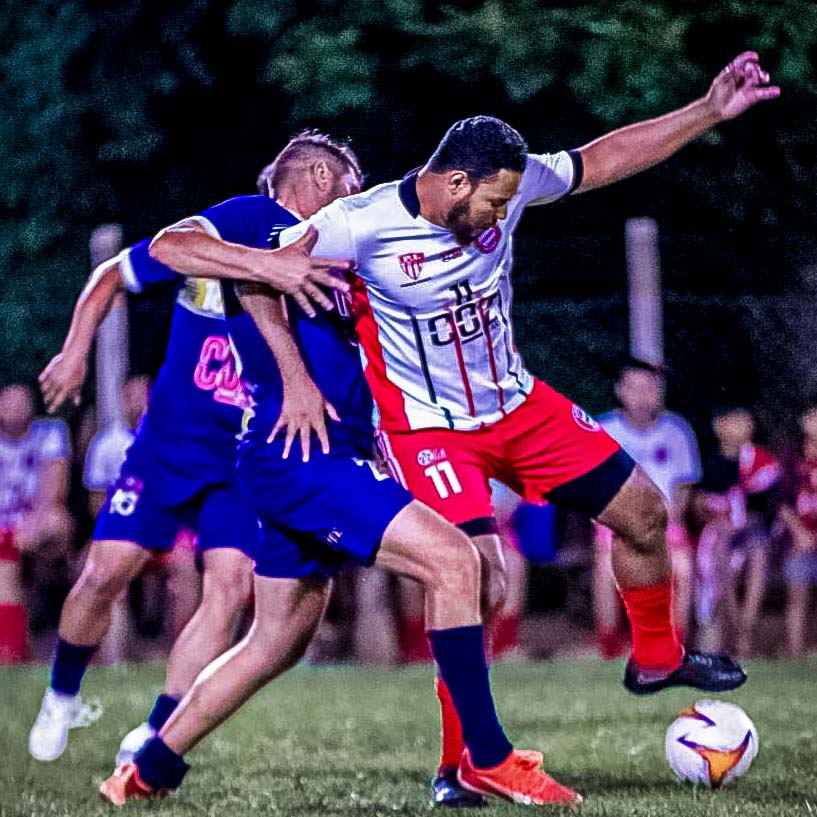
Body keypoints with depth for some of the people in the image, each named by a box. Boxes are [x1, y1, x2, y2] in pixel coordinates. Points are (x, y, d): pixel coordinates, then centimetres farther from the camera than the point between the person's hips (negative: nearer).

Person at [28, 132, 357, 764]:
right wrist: (75, 353, -4)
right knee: (107, 571, -5)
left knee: (232, 585, -15)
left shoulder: (325, 271, -5)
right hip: (170, 442, -1)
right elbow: (113, 275, 3)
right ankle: (61, 698, 22)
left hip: (249, 457, 1)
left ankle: (152, 739, -5)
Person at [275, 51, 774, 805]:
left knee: (642, 509, 9)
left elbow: (606, 159, 1)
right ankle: (457, 764, -8)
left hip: (517, 404, 6)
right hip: (427, 426, -6)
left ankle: (655, 658, 36)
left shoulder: (506, 186, -10)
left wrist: (711, 111, -3)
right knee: (479, 574, -24)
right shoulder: (361, 225, -25)